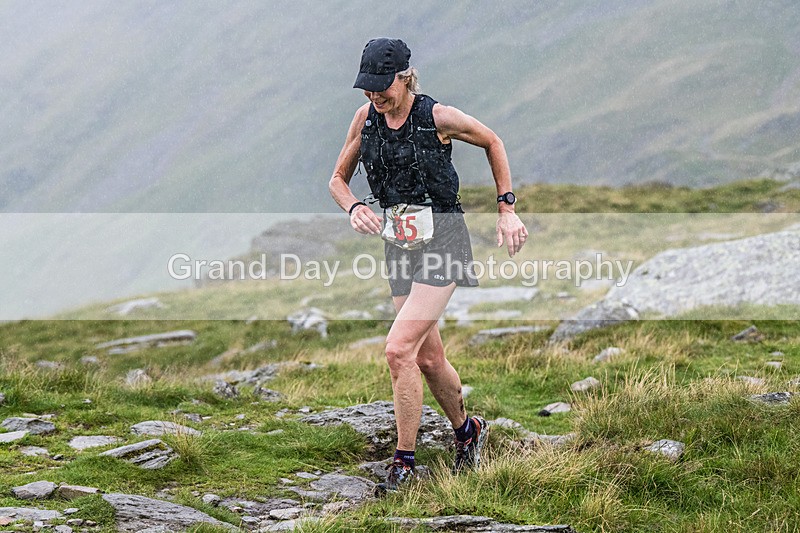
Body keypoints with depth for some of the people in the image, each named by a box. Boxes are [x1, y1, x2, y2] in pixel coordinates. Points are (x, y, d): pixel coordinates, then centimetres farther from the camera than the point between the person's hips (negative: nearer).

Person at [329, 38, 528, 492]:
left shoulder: (438, 117, -12)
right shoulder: (366, 118, 2)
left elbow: (493, 143, 5)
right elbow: (338, 179, 12)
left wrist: (507, 210, 3)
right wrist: (355, 208, -10)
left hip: (442, 237, -6)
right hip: (400, 244, 6)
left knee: (399, 348, -18)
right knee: (429, 359, 14)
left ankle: (404, 462, -9)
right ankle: (467, 431, 40)